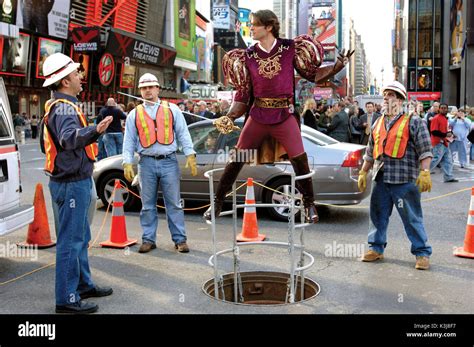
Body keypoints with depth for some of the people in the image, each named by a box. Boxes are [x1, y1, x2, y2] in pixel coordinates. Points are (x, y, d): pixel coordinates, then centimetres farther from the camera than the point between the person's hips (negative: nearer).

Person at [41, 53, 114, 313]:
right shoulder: (64, 107, -20)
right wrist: (95, 131, -58)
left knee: (80, 237, 20)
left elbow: (54, 141, 26)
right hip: (72, 183, -11)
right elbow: (68, 138, -41)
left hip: (73, 181, 11)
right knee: (71, 241, -4)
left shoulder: (57, 106, 14)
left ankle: (83, 284, 33)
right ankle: (66, 299, 3)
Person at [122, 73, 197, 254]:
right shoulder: (135, 114, 11)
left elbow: (183, 133, 6)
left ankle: (180, 239, 10)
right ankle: (148, 239, 18)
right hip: (147, 163, 1)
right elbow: (129, 141, 9)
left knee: (174, 203, 2)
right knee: (148, 205, 8)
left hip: (169, 162, -1)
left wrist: (190, 155, -3)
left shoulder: (172, 109, 9)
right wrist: (127, 163, 0)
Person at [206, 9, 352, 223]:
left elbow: (312, 74, 5)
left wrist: (338, 66, -9)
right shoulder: (248, 56, 3)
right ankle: (217, 201, 18)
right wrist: (230, 117, -8)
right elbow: (243, 94, 4)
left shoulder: (290, 49, -1)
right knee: (236, 160, 3)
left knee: (300, 160, -5)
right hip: (257, 116, 2)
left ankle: (309, 204, 17)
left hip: (284, 116, -1)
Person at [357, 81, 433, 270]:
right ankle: (376, 248, 25)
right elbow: (370, 152, 23)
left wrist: (425, 173, -16)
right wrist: (363, 172, 20)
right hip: (381, 179, 6)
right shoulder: (378, 123, 17)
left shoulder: (413, 122, -2)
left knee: (412, 217, -1)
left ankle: (422, 253, 9)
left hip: (404, 180, -6)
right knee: (378, 215, 12)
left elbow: (425, 150, -7)